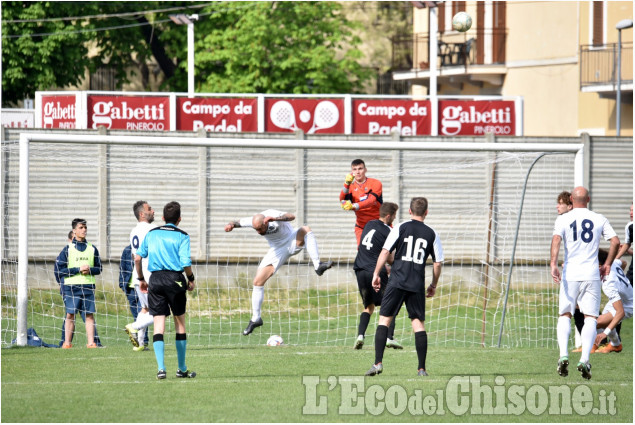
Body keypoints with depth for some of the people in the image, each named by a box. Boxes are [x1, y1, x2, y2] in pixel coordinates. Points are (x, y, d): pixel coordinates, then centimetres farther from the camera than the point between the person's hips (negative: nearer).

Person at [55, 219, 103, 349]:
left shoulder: (92, 249, 11)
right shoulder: (68, 249, 2)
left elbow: (99, 269, 15)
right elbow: (60, 270, -3)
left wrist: (89, 270, -7)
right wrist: (78, 269, -12)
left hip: (88, 286, 2)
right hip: (71, 286, -2)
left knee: (90, 314, -1)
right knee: (70, 314, -1)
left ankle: (91, 342, 1)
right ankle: (67, 342, 6)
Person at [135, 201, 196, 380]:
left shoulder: (151, 234, 9)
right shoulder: (182, 236, -2)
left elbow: (137, 258, 7)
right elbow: (186, 263, -11)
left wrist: (141, 279, 19)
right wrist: (191, 279, 6)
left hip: (155, 279, 2)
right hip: (175, 278, -2)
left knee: (158, 324, -1)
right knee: (180, 323, 11)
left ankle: (161, 368, -13)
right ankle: (182, 369, 15)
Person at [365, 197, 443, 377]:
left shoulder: (401, 228, 2)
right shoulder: (431, 234, 7)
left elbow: (385, 251, -3)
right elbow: (438, 263, 8)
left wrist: (376, 274, 5)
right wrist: (433, 285, 20)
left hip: (397, 281, -2)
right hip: (417, 285, 2)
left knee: (384, 319, 3)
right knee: (418, 323, 7)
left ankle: (378, 362, -8)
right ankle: (422, 368, 3)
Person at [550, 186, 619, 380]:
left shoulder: (563, 219, 3)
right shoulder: (599, 219, 7)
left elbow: (556, 239, -14)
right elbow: (615, 241, 3)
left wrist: (553, 265, -20)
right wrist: (607, 264, 14)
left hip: (570, 275, 0)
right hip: (592, 275, 0)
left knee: (564, 315, 11)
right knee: (590, 318, 2)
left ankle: (563, 355, -8)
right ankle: (584, 359, -14)